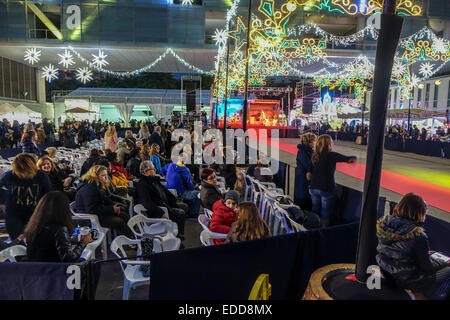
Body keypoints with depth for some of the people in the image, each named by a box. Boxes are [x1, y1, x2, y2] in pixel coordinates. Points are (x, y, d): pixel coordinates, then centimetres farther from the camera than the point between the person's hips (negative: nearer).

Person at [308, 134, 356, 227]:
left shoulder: (314, 155, 3)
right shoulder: (332, 155, -14)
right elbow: (351, 159, -15)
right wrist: (354, 158, 2)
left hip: (314, 188, 5)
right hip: (327, 189, -5)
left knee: (315, 211, 17)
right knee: (325, 213, 8)